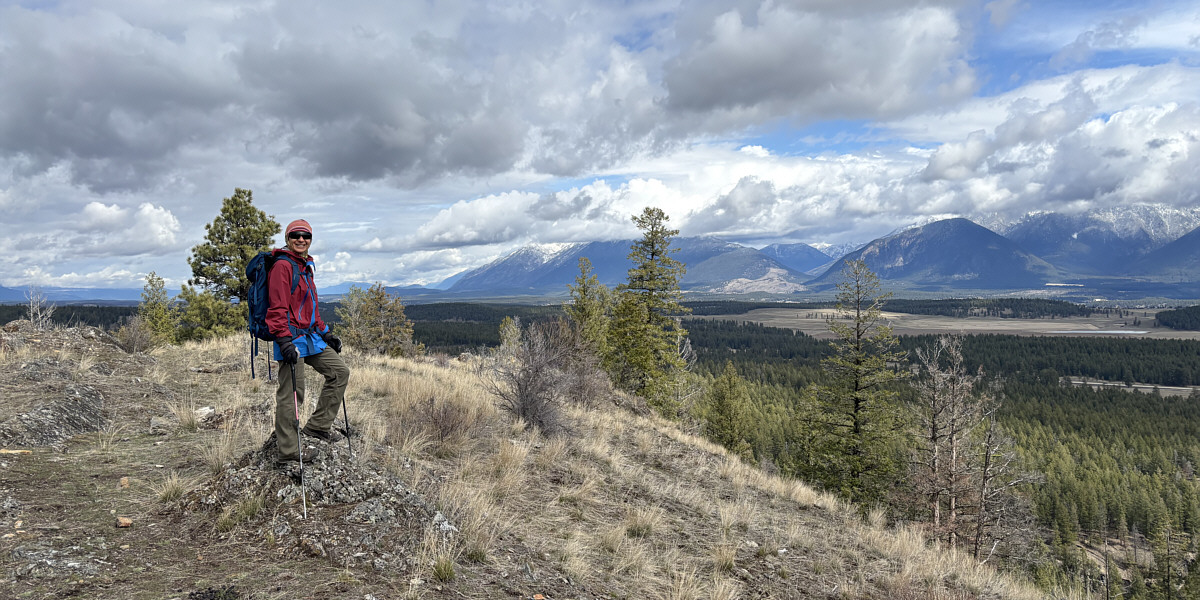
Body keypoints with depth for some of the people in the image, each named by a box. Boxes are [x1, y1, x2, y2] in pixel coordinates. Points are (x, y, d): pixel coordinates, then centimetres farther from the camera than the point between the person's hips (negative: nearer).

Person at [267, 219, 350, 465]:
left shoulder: (305, 267, 20)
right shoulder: (283, 266, -10)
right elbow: (277, 308, -18)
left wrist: (325, 334, 24)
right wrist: (284, 340, -25)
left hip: (310, 336, 9)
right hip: (291, 336, -9)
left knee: (340, 371, 7)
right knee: (291, 393, -6)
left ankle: (317, 426, 13)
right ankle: (287, 453, 1)